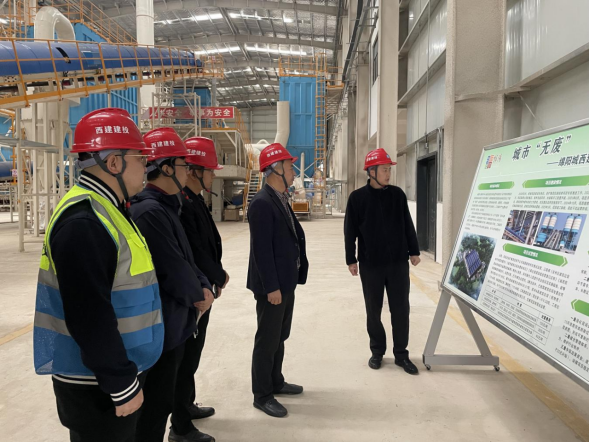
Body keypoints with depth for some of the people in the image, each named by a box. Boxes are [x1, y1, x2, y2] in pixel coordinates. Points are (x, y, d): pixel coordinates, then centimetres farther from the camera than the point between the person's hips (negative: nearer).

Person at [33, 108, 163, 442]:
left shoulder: (105, 211, 8)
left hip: (113, 372, 9)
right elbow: (90, 318, -28)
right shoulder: (83, 222, -25)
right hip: (96, 383, -9)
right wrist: (122, 384, -20)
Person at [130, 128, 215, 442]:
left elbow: (186, 257, 11)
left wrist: (204, 287, -3)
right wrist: (198, 294, -7)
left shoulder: (166, 207, 8)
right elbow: (173, 269, -25)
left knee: (177, 378, 27)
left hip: (176, 318, 11)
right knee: (157, 399, 3)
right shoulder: (150, 211, -24)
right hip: (162, 324, -11)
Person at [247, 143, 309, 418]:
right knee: (267, 340, 3)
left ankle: (276, 382, 36)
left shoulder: (281, 200, 11)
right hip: (272, 285, -9)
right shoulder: (262, 203, -20)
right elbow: (261, 249, -22)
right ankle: (262, 396, 18)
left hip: (286, 282, 9)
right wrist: (271, 287, -21)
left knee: (280, 336, 20)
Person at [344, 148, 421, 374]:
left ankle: (401, 354, 20)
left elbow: (407, 225, 10)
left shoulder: (397, 194, 3)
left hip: (398, 262, 2)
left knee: (401, 309, 6)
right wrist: (351, 259, -5)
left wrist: (414, 251, 9)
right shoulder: (357, 197, -4)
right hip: (371, 264, -2)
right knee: (373, 310, 9)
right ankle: (377, 351, 26)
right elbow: (350, 231, -3)